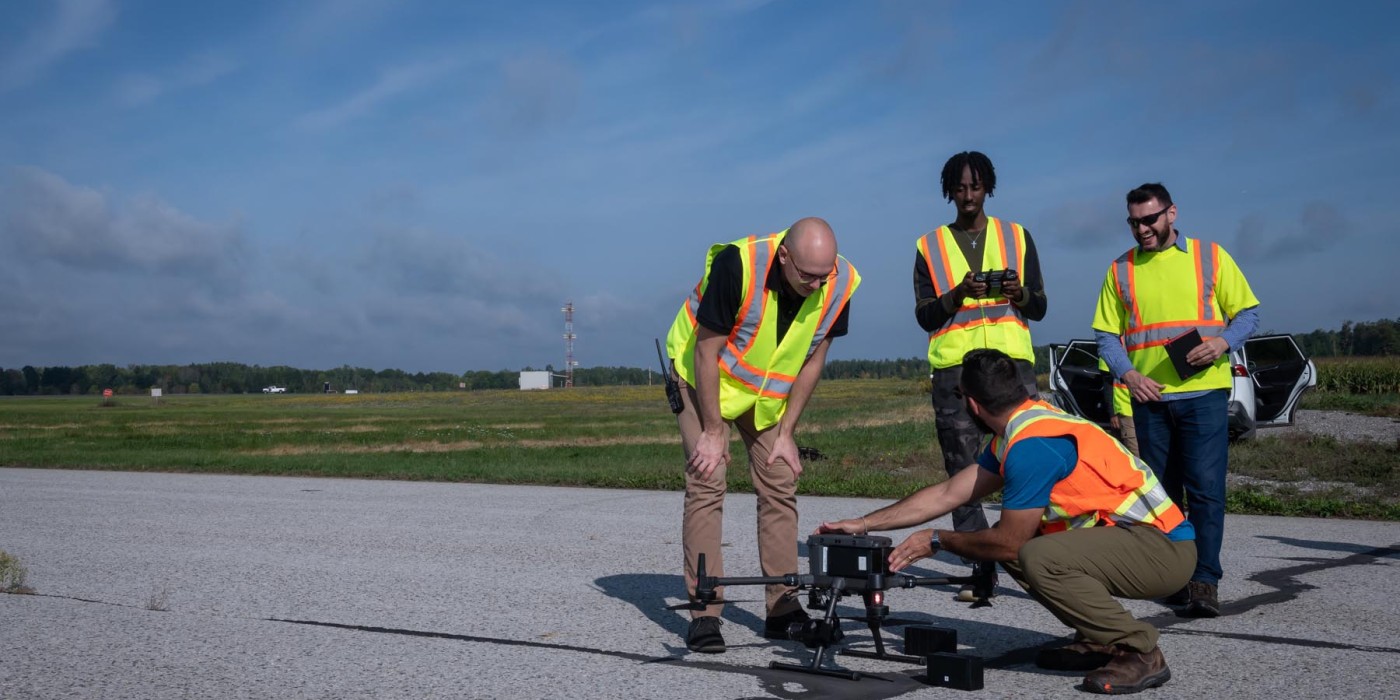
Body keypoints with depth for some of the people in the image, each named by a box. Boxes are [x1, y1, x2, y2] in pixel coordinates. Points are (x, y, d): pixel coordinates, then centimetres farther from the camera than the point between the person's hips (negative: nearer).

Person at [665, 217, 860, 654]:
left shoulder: (841, 283, -20)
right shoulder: (738, 264, -34)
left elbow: (814, 358, -7)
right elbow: (707, 350, -24)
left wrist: (786, 433, -6)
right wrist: (713, 432, -20)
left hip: (772, 389, 5)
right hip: (705, 376, -4)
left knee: (780, 488, 1)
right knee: (706, 485, -11)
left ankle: (783, 608, 10)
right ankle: (703, 614, -7)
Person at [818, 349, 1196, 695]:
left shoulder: (1031, 444, -22)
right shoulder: (1014, 434, 8)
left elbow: (1008, 543, -16)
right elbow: (947, 494, 13)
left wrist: (937, 540, 1)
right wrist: (864, 523, 15)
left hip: (1165, 546, -10)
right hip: (1129, 536, 10)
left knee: (1040, 558, -29)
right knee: (1021, 548, 9)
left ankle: (1141, 653, -11)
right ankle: (1097, 641, 13)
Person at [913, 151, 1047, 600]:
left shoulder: (1017, 237, 15)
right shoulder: (930, 247, 13)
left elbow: (1040, 308, 15)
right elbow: (924, 317, 8)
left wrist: (1020, 293, -7)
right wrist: (958, 294, -10)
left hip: (1012, 361, 0)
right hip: (954, 367, 0)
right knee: (964, 472, -2)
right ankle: (980, 569, 2)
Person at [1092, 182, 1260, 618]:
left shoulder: (1210, 256, 4)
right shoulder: (1121, 270, 9)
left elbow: (1248, 313, 6)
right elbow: (1106, 334, 8)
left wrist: (1223, 342, -15)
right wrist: (1127, 373, -10)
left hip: (1203, 391, -2)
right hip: (1149, 396, 3)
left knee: (1205, 488, -9)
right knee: (1162, 491, 9)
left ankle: (1205, 583, -6)